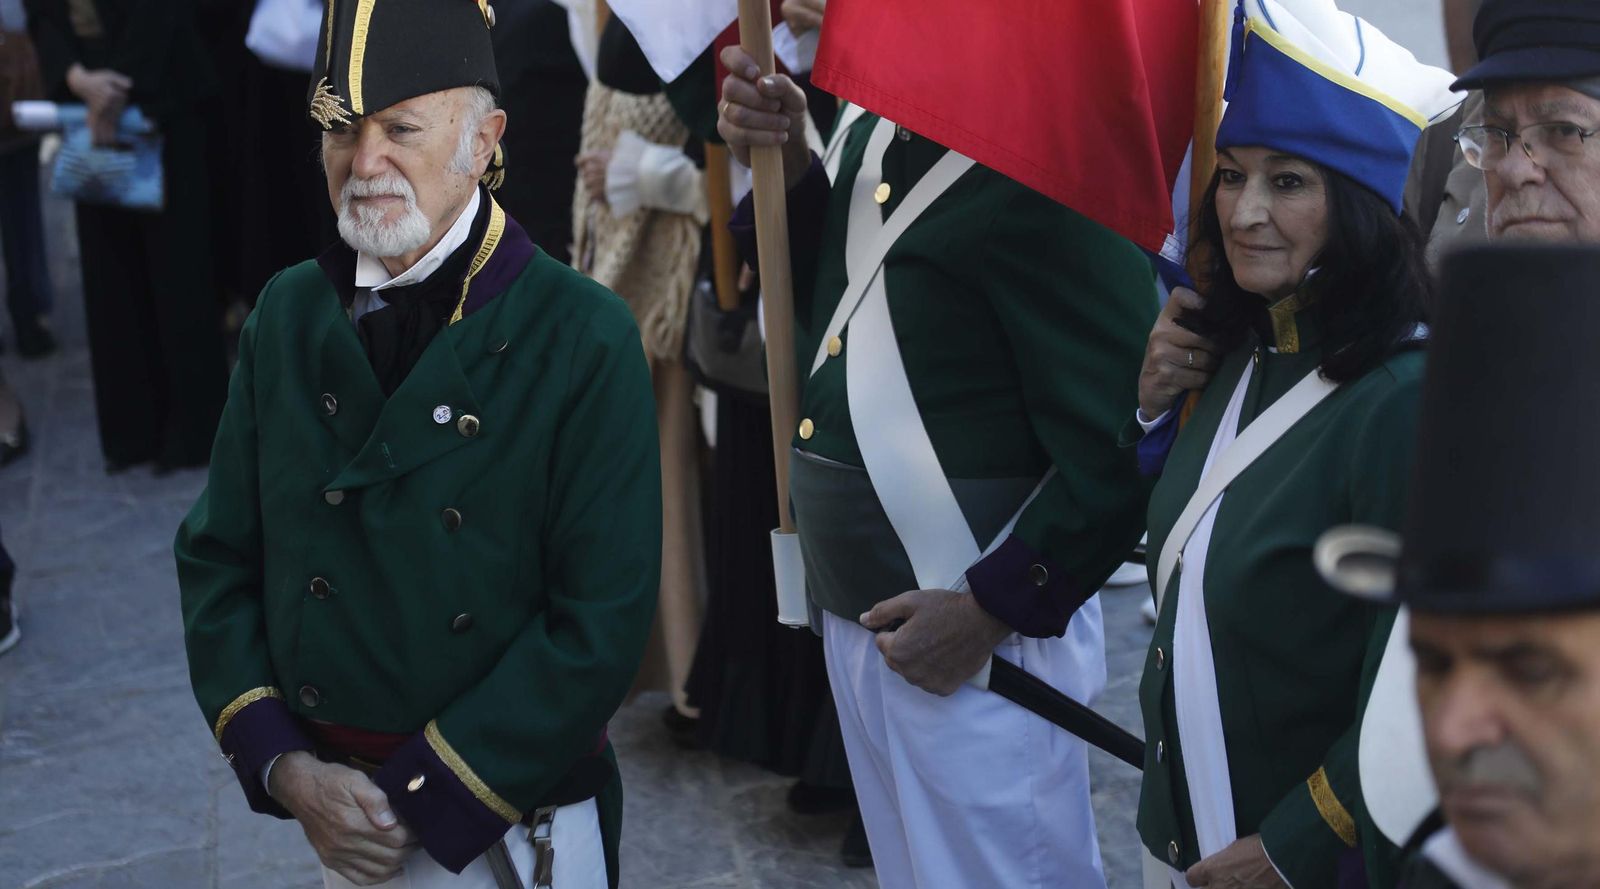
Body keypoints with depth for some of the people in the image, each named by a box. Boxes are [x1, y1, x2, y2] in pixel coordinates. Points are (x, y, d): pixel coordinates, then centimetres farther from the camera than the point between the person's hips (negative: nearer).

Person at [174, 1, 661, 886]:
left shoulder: (584, 339, -14)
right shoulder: (285, 316, 1)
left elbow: (602, 620, -17)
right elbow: (219, 555, 4)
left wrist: (421, 799, -16)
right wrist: (281, 765, -8)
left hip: (513, 816, -4)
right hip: (331, 809, 4)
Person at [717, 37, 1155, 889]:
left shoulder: (1051, 172, -20)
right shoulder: (871, 132, 5)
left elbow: (1118, 448, -20)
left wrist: (993, 608, -17)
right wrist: (785, 169, 2)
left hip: (971, 633, -8)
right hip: (854, 619, 8)